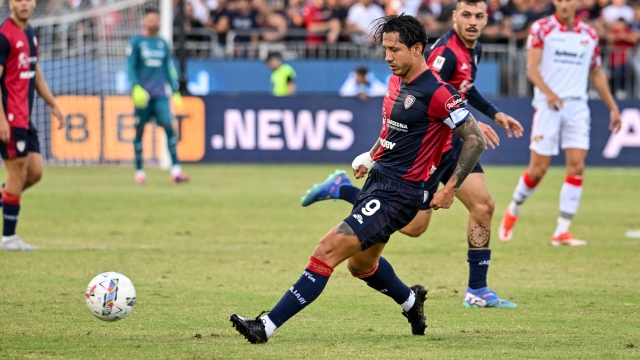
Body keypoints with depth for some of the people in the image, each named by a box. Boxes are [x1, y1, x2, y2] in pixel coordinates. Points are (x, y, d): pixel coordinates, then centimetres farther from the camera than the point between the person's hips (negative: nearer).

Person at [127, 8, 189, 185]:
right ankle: (139, 172, 9)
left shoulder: (163, 44, 13)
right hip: (142, 94, -3)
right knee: (140, 131, 1)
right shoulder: (136, 42, 1)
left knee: (169, 127, -10)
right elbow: (130, 67, -3)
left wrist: (175, 92, 14)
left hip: (160, 95, 3)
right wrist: (136, 86, -17)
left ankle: (176, 170, -14)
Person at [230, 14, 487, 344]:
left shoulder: (436, 92, -18)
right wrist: (370, 156, 18)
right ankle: (410, 301, 51)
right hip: (377, 179, 10)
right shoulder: (396, 81, 8)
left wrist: (450, 189, -15)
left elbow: (475, 139, -15)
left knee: (328, 251, -16)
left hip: (398, 192, -10)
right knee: (360, 264, 25)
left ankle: (267, 327, -17)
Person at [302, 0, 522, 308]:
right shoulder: (446, 52, -23)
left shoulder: (473, 50, 8)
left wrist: (495, 114, 24)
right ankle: (342, 189, 10)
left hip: (451, 143, 9)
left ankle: (477, 291, 8)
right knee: (413, 225, -4)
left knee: (483, 206, 2)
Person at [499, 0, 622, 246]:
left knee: (577, 166, -9)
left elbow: (596, 74, 20)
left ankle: (562, 231, -5)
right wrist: (548, 92, -26)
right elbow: (532, 68, -9)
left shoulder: (590, 35, 11)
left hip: (577, 107, 3)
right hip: (548, 105, -3)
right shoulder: (541, 29, -1)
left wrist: (613, 108, 16)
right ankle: (513, 211, 24)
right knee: (539, 168, -3)